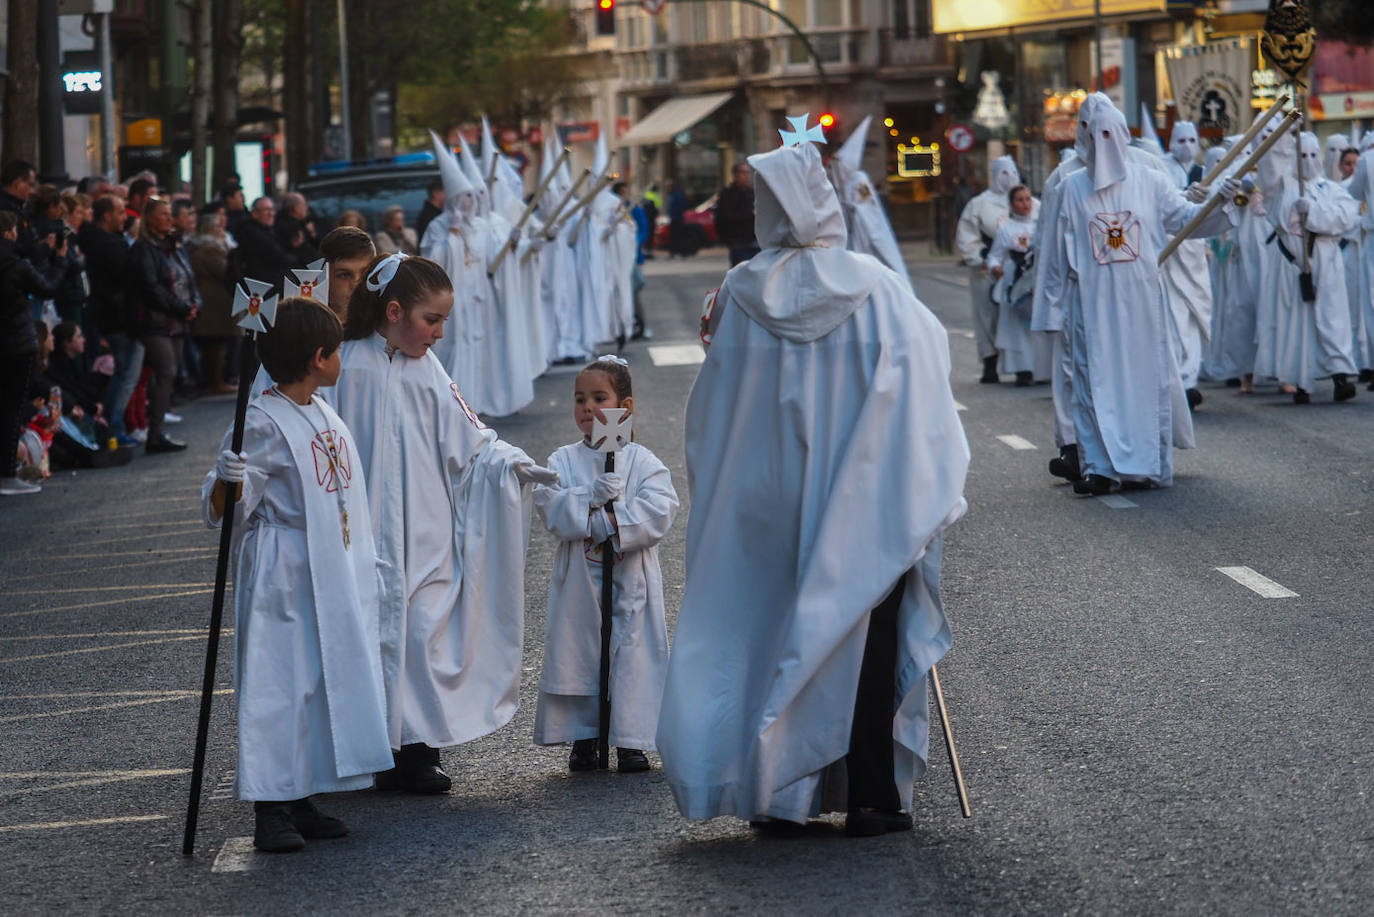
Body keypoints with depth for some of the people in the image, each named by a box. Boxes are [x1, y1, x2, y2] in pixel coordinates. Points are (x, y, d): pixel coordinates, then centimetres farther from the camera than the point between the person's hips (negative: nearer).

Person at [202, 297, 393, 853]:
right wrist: (228, 478, -37)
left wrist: (366, 563, 26)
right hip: (283, 577, -9)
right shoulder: (263, 423, -14)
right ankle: (270, 811, -6)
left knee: (328, 679, 10)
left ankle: (301, 802, 18)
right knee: (279, 685, -8)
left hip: (332, 577, 9)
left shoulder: (327, 416, 13)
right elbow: (225, 509, -16)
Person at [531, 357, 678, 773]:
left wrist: (610, 520, -20)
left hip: (631, 582, -1)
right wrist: (596, 496, -19)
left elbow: (659, 512, -12)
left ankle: (631, 741, 7)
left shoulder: (642, 462, 1)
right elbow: (552, 511, -9)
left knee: (634, 654, -1)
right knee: (578, 653, 4)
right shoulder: (563, 461, 5)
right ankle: (583, 738, 16)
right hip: (579, 581, 1)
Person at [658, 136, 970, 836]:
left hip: (766, 506, 1)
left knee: (771, 639, 11)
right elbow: (921, 388, -4)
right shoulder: (875, 287, -8)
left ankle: (776, 794, 11)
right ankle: (869, 798, 6)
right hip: (864, 504, -1)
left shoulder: (740, 294, -6)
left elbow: (713, 407, 1)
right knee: (864, 640, 6)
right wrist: (930, 498, 4)